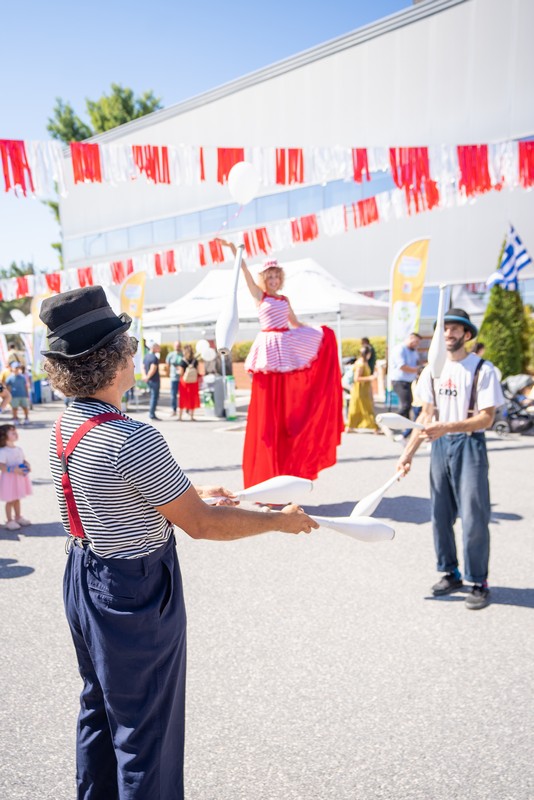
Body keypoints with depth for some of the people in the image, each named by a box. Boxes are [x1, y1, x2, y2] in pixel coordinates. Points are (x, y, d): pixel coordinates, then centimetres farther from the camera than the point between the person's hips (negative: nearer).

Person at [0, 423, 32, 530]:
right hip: (9, 478, -7)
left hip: (20, 478, 7)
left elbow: (23, 460, 14)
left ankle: (18, 517, 34)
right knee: (10, 501, 4)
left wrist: (26, 465, -7)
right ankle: (9, 521, 16)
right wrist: (13, 470, -33)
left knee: (17, 499, 20)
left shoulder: (19, 449, 3)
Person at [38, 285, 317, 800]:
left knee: (99, 709, 27)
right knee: (146, 731, 11)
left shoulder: (65, 426, -2)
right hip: (136, 593, -9)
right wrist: (281, 521, -10)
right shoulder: (133, 440, -30)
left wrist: (188, 491, 15)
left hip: (84, 579, 9)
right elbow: (201, 525, -23)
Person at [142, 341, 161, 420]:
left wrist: (145, 375, 0)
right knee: (154, 397, -1)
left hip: (149, 380, 9)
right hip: (155, 379, -9)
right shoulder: (154, 358, -18)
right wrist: (148, 377, -13)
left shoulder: (146, 356, 11)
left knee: (153, 396, 18)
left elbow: (143, 367, 11)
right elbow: (153, 370, -24)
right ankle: (152, 414, 0)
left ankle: (151, 413, 21)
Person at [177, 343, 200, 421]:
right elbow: (197, 372, -4)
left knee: (183, 398, 7)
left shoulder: (182, 362, -12)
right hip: (194, 382, 1)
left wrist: (177, 371, 9)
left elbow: (181, 373, -10)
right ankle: (192, 417, 12)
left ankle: (180, 417, 10)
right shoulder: (195, 361, -5)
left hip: (184, 381, -1)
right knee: (192, 398, 8)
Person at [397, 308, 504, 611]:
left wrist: (447, 427, -27)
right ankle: (451, 574, 26)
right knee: (440, 515, 10)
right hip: (440, 446, 5)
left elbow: (486, 418, -15)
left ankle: (479, 583, 11)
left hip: (470, 445, -5)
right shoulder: (432, 370, 7)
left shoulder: (483, 369, -9)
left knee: (473, 518, -4)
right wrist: (408, 452, 7)